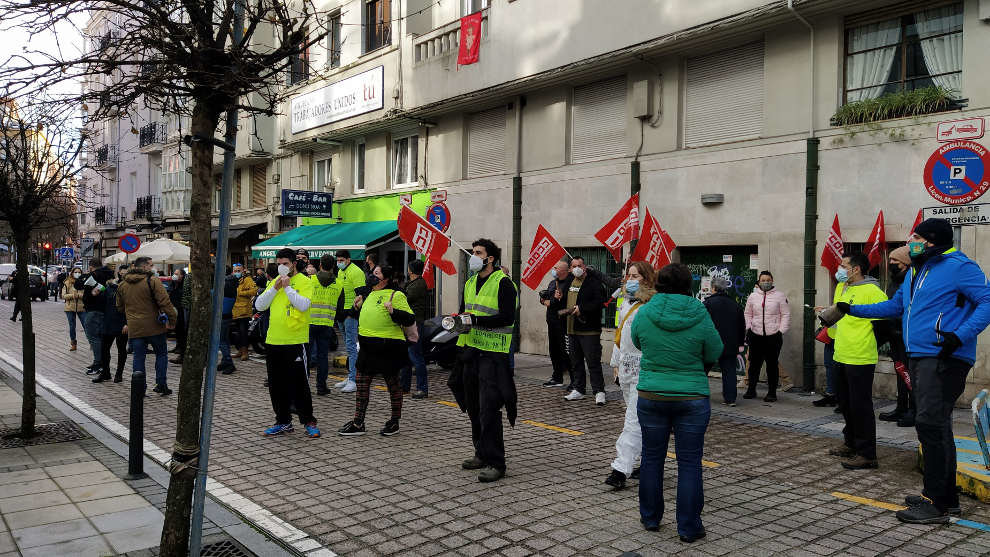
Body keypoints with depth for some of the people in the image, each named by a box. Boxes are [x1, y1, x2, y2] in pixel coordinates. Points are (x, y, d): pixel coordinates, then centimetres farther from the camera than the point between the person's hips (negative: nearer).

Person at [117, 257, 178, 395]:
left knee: (138, 356, 9)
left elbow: (120, 307, 22)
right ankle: (161, 385, 9)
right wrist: (172, 319, -12)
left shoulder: (123, 285, 11)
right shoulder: (152, 281, -10)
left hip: (134, 328, 4)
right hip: (154, 326, -4)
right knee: (161, 354, 10)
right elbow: (165, 302, -17)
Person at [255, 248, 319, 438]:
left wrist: (287, 287, -14)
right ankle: (283, 422, 23)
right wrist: (275, 288, -6)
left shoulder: (304, 281, -3)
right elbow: (259, 305, 5)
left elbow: (303, 305, -18)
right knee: (276, 386, 11)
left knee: (299, 384, -1)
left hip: (296, 341, -6)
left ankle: (309, 422, 10)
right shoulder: (274, 281, 14)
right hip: (273, 342, 6)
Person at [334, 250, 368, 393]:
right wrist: (337, 311, 20)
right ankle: (350, 377, 23)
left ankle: (353, 381, -12)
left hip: (351, 314, -10)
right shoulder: (340, 272, 18)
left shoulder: (356, 272, -12)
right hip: (342, 314, 10)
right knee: (348, 346, 15)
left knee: (351, 346, -12)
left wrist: (352, 311, -21)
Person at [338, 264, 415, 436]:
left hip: (389, 347, -8)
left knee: (393, 384, 6)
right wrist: (358, 307, 11)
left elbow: (410, 319, -16)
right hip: (368, 345, 8)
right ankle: (358, 423, 14)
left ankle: (394, 422, 19)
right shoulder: (371, 294, 15)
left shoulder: (396, 295, -10)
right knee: (362, 383, 7)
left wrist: (393, 311, -28)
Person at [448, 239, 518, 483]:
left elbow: (508, 318, -18)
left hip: (493, 353, -8)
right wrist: (458, 319, 2)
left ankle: (495, 462, -3)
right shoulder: (471, 283, 16)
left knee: (489, 409, -10)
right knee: (474, 407, 13)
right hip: (470, 350, 8)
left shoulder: (503, 283, -9)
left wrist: (475, 320, -22)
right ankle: (482, 453, 26)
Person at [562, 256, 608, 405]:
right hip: (572, 330, 8)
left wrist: (581, 308, -21)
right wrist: (566, 310, 12)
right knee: (576, 361, 14)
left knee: (593, 362, -5)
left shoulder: (594, 283, -9)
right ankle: (578, 390, 24)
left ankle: (599, 391, 1)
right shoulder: (569, 282, 14)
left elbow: (599, 302, -20)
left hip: (589, 331, -7)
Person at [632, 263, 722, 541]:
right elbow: (714, 354, 0)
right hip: (692, 397, -1)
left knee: (652, 458, 15)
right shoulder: (700, 317, -11)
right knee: (689, 463, 7)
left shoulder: (644, 314, -7)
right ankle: (688, 527, 15)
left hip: (651, 396, 2)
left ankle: (650, 518, 28)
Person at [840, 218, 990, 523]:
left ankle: (936, 504, -7)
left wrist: (961, 335, -26)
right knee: (936, 427, 14)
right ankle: (947, 497, 24)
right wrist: (853, 310, 28)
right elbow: (896, 305, 30)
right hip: (919, 358, 10)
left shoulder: (958, 266, -9)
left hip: (944, 359, -10)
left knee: (930, 424, -13)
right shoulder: (916, 271, 19)